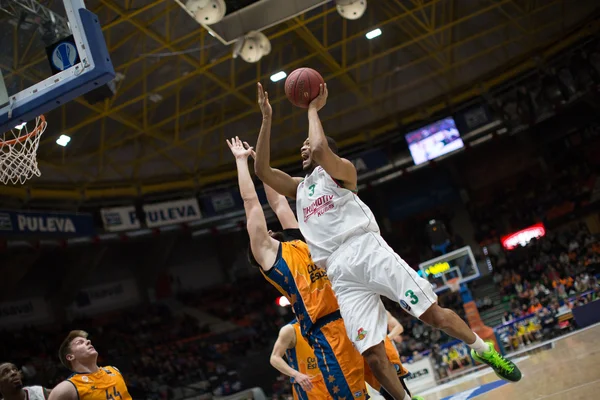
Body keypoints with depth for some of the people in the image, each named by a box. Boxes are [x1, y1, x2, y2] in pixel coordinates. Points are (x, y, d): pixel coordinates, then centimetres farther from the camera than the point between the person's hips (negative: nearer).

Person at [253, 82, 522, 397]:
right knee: (371, 352, -8)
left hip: (367, 250, -4)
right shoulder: (299, 188, 28)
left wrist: (313, 108, 3)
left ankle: (483, 350, 16)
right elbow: (262, 170, 14)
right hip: (340, 273, 5)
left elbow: (320, 149, -11)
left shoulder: (341, 169, 12)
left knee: (433, 314, -7)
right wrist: (267, 118, 10)